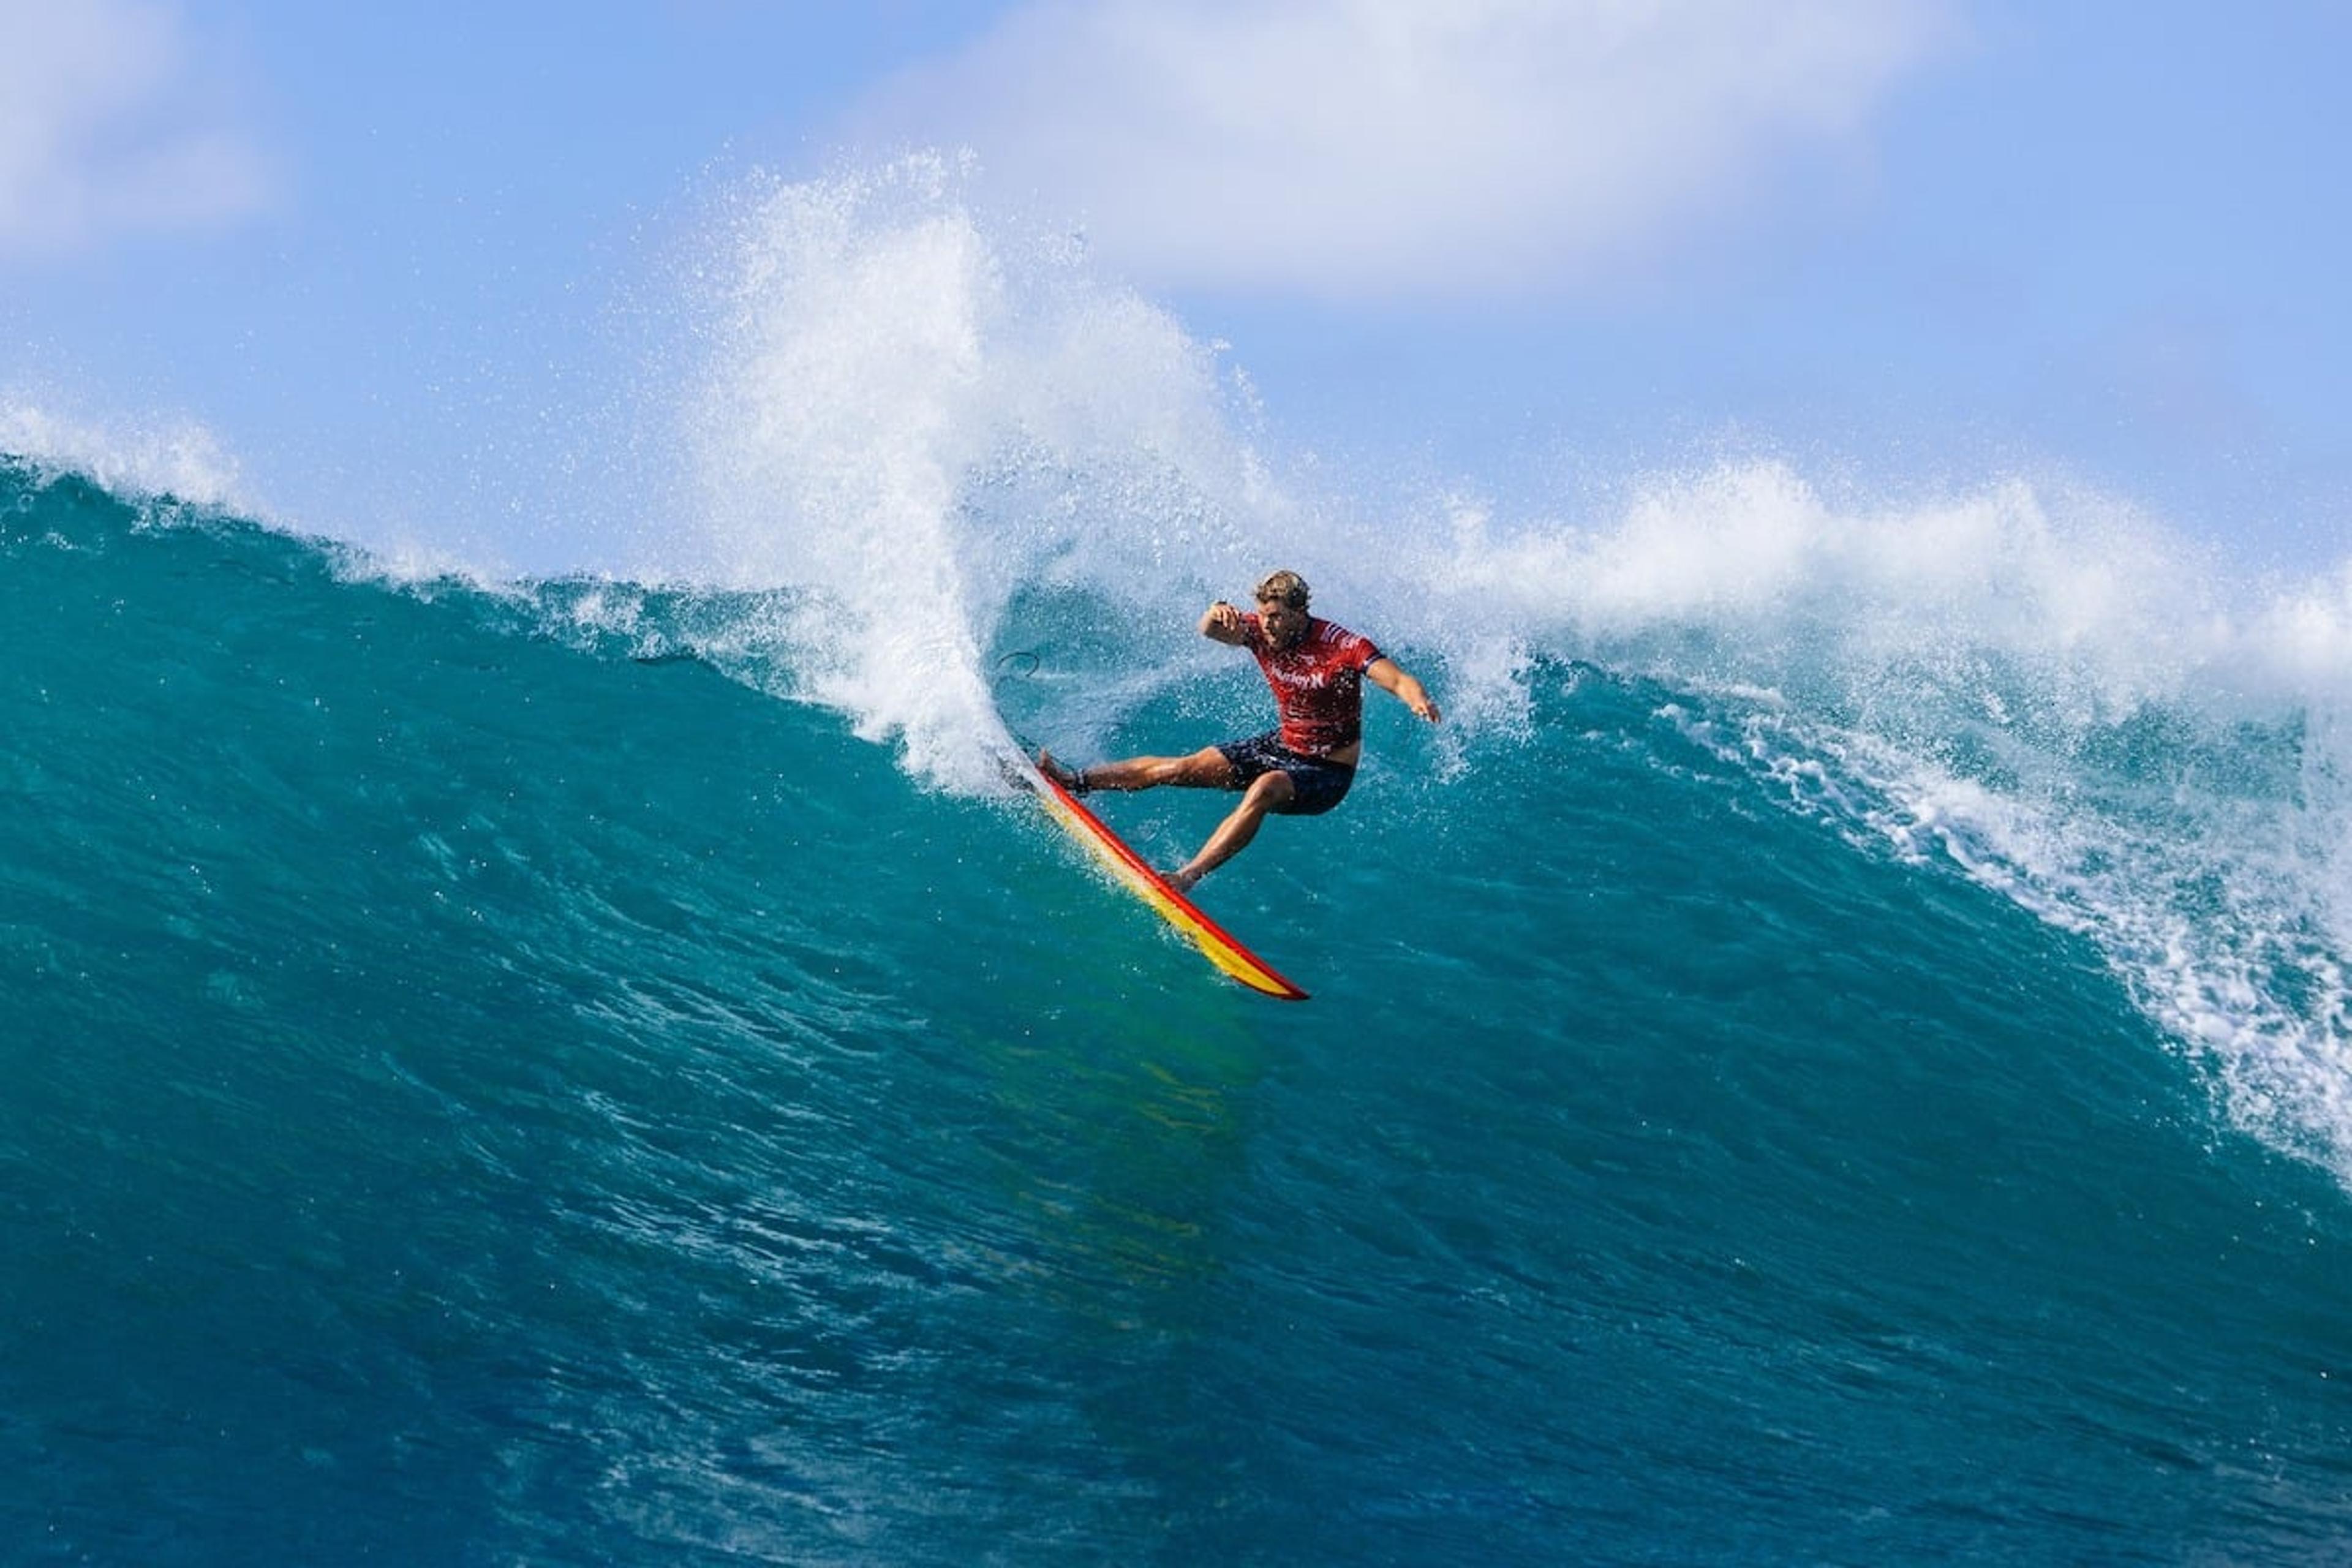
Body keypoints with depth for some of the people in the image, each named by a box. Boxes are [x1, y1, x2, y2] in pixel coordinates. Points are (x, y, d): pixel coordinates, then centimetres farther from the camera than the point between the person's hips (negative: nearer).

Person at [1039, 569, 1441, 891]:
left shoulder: (1345, 647, -24)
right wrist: (1217, 615, -40)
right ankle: (1074, 781, 14)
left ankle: (1188, 877, -43)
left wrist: (1418, 699, -57)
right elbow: (1209, 632, -15)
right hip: (1282, 746, 6)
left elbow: (1397, 680, -34)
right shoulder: (1262, 633, -7)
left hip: (1328, 771, -6)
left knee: (1265, 789, -37)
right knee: (1182, 768, 2)